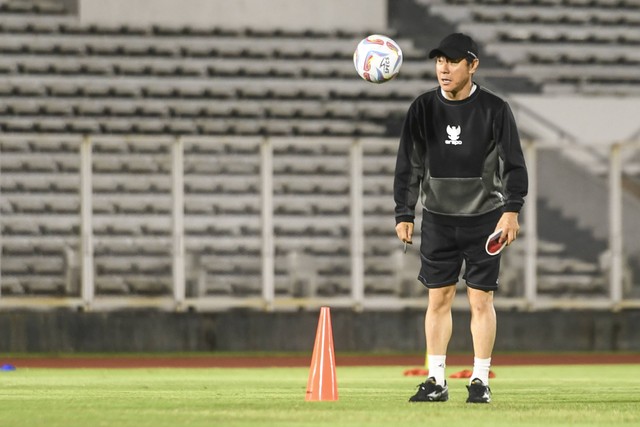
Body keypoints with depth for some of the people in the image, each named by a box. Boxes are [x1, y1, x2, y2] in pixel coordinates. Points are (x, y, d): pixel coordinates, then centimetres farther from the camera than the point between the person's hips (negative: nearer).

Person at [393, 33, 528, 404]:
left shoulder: (494, 109, -6)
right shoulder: (424, 109, 1)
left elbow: (514, 165, -6)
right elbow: (409, 165, 4)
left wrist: (511, 210, -18)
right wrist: (404, 214, -1)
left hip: (484, 217, -2)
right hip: (438, 218, 2)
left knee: (481, 300, -2)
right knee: (438, 298, 2)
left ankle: (480, 381, 5)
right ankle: (436, 381, 7)